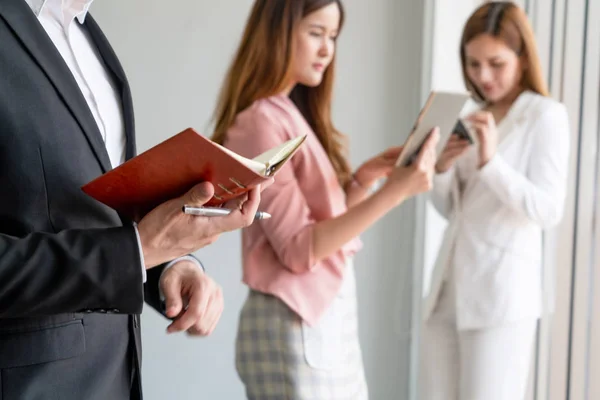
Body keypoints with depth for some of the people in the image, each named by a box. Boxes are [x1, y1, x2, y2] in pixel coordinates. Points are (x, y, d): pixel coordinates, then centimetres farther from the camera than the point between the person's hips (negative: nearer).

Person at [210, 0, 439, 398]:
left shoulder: (297, 114, 12)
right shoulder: (259, 121, -14)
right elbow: (298, 248, -18)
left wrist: (366, 176, -3)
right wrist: (393, 191, -23)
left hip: (332, 313, 8)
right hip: (294, 325, -8)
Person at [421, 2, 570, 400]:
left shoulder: (546, 115, -4)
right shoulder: (474, 115, 15)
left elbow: (548, 210, -13)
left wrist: (490, 160, -24)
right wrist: (442, 168, -3)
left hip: (502, 292, -6)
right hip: (449, 287, 7)